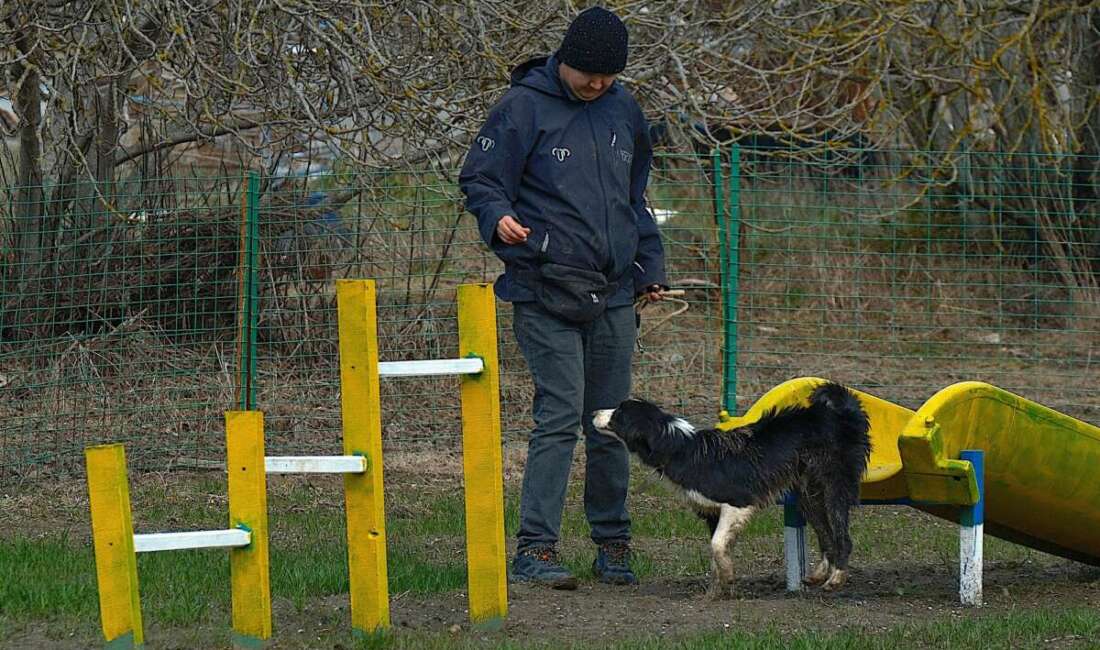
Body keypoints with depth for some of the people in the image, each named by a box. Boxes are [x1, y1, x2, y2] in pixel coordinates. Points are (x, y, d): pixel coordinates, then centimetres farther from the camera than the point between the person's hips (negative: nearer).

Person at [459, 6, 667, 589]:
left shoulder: (624, 111, 15)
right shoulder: (524, 107, -3)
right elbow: (479, 180, -3)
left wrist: (649, 267, 19)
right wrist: (498, 219, -23)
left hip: (613, 298, 5)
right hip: (545, 294, -5)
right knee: (560, 416, -12)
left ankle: (612, 545, 18)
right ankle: (534, 548, -10)